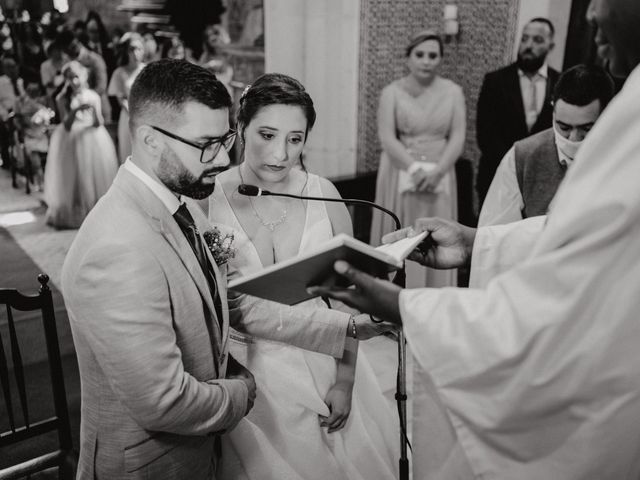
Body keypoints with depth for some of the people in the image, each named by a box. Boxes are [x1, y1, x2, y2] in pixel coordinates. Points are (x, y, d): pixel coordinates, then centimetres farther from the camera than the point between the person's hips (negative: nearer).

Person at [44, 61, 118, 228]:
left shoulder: (93, 96, 0)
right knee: (75, 176, 0)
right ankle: (74, 213, 10)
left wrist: (93, 110, -23)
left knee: (95, 174, 2)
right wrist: (75, 110, -24)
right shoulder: (63, 99, -2)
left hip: (93, 139, 1)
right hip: (71, 139, -1)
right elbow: (66, 125, -8)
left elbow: (99, 123, -4)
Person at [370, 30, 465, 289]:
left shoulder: (453, 91, 5)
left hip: (439, 176, 2)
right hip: (400, 174, -1)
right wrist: (414, 168, -20)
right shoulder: (392, 92, 0)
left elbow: (458, 137, -1)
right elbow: (387, 138, -8)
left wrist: (436, 171, -16)